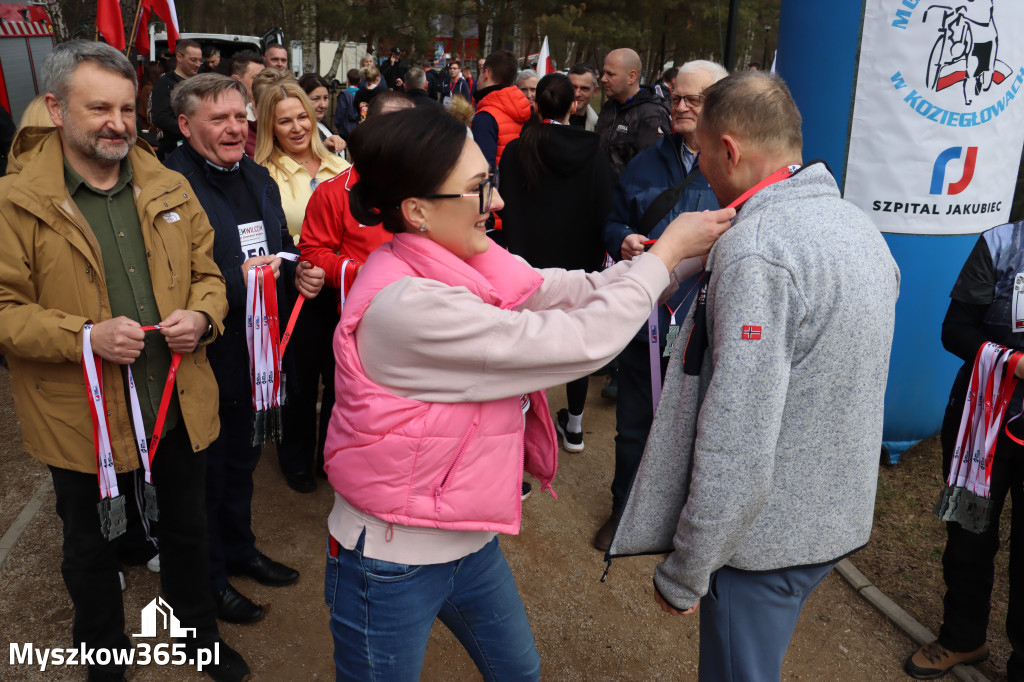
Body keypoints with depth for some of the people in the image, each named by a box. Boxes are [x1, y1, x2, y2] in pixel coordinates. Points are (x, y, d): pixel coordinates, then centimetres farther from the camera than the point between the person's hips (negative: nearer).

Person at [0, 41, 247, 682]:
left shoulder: (169, 188, 3)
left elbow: (207, 271, 9)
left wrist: (202, 316, -12)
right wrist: (85, 336, -25)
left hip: (181, 405, 4)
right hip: (82, 419, -3)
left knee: (188, 529, 22)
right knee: (92, 546, 19)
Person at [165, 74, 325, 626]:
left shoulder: (258, 179, 8)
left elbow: (282, 251, 18)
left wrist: (300, 276, -2)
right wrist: (236, 282, -30)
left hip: (256, 355, 8)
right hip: (204, 360, -7)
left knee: (242, 461, 24)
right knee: (204, 473, 11)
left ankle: (240, 549, 45)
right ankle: (207, 578, 32)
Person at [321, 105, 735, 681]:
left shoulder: (456, 265, -5)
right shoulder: (409, 307, -32)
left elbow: (576, 290, -8)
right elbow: (580, 341, -30)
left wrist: (693, 249, -11)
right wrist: (668, 250, -18)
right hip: (394, 566, -8)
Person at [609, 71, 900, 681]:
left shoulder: (756, 251, -26)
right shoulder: (860, 225, 5)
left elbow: (736, 450, -28)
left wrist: (684, 575, -17)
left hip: (770, 534, -9)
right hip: (840, 520, 9)